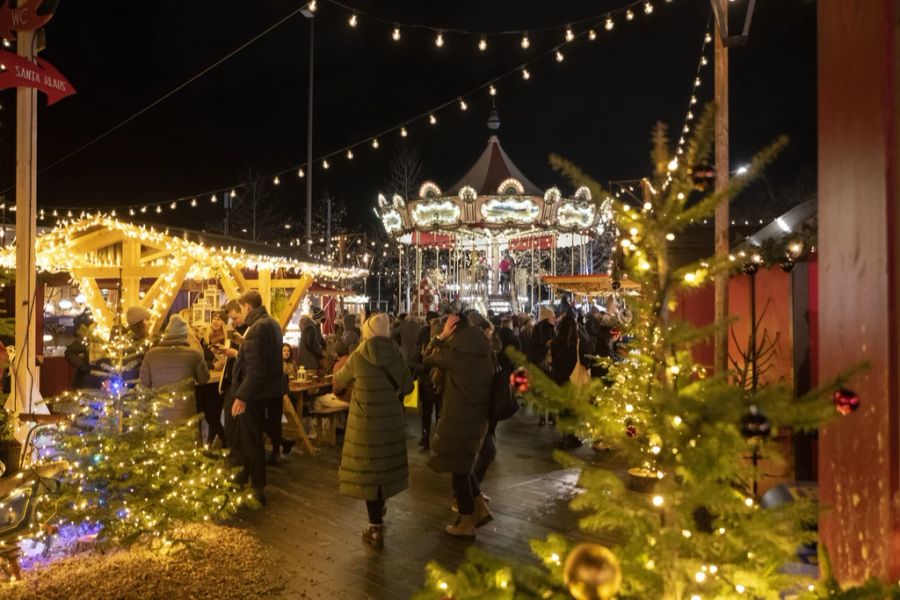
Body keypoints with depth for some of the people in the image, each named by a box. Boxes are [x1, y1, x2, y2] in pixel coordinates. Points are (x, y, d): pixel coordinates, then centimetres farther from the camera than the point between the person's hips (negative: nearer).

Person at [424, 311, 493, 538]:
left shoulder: (455, 353, -19)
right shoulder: (484, 353, 4)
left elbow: (428, 357, -3)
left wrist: (441, 336, -3)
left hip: (458, 420, -8)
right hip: (478, 418, 8)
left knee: (458, 470, 6)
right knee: (462, 466, 23)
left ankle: (467, 523, 17)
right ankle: (480, 508, 23)